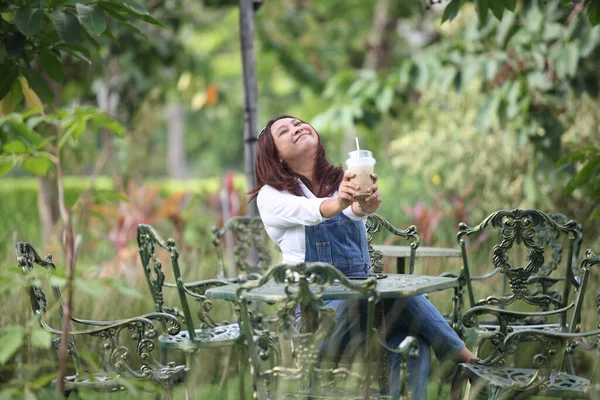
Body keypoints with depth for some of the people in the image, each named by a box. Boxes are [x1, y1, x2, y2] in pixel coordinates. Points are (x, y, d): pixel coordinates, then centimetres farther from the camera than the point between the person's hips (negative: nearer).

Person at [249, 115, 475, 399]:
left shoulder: (347, 182, 13)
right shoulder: (271, 196, 2)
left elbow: (357, 210, -13)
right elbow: (311, 211, -21)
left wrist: (368, 203, -39)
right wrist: (339, 202, -45)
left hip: (364, 297, 5)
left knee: (410, 339, -25)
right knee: (401, 293, -27)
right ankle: (464, 359, -11)